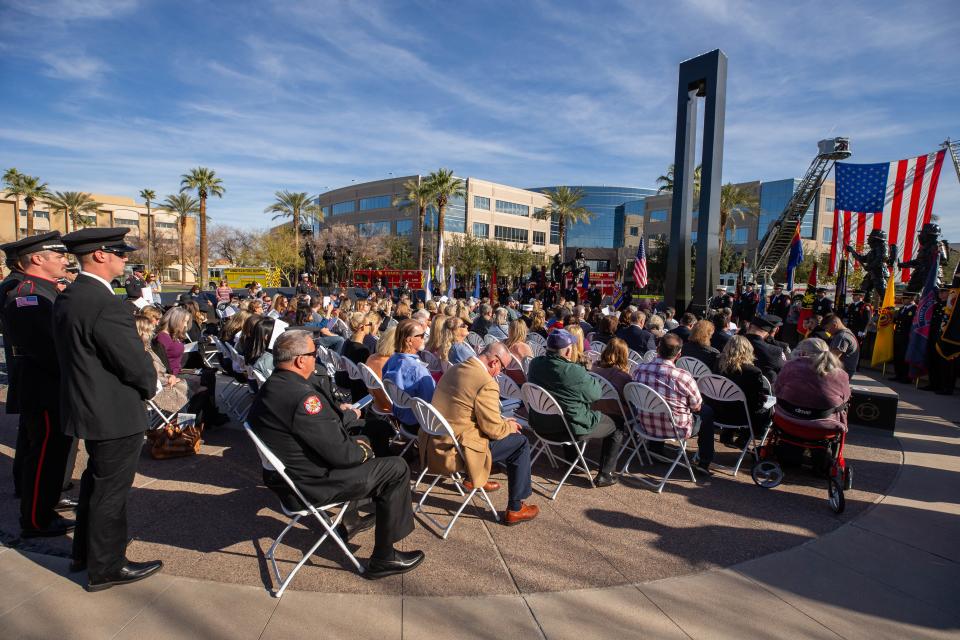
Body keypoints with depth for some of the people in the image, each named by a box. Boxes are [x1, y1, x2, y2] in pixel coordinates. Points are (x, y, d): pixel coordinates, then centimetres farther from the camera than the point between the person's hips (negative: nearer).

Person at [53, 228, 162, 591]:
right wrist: (150, 387, -2)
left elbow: (80, 355, 12)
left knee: (96, 482, 26)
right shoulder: (104, 305, -26)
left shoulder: (67, 297, 5)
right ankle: (106, 568, 25)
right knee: (111, 491, 7)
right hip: (115, 414, -10)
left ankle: (85, 552, 43)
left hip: (88, 406, 10)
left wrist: (142, 384, 10)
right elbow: (136, 364, -24)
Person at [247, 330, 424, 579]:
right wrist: (362, 451, -7)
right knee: (397, 468, -4)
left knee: (362, 442, 26)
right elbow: (339, 453, -25)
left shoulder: (271, 387, 0)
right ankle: (384, 558, 7)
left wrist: (344, 413, 13)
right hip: (311, 484, -10)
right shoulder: (302, 396, -30)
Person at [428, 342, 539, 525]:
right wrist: (510, 426, 7)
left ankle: (474, 479, 43)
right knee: (521, 443, 4)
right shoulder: (487, 384, -21)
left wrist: (503, 421, 18)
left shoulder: (455, 370, 7)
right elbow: (494, 430, -15)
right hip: (454, 451, -9)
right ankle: (515, 509, 13)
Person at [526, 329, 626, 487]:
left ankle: (570, 457, 51)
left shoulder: (534, 363, -9)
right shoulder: (574, 372, -29)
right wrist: (588, 376, 4)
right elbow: (596, 394, -14)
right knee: (616, 427, 14)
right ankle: (604, 475, 19)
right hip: (569, 429, -7)